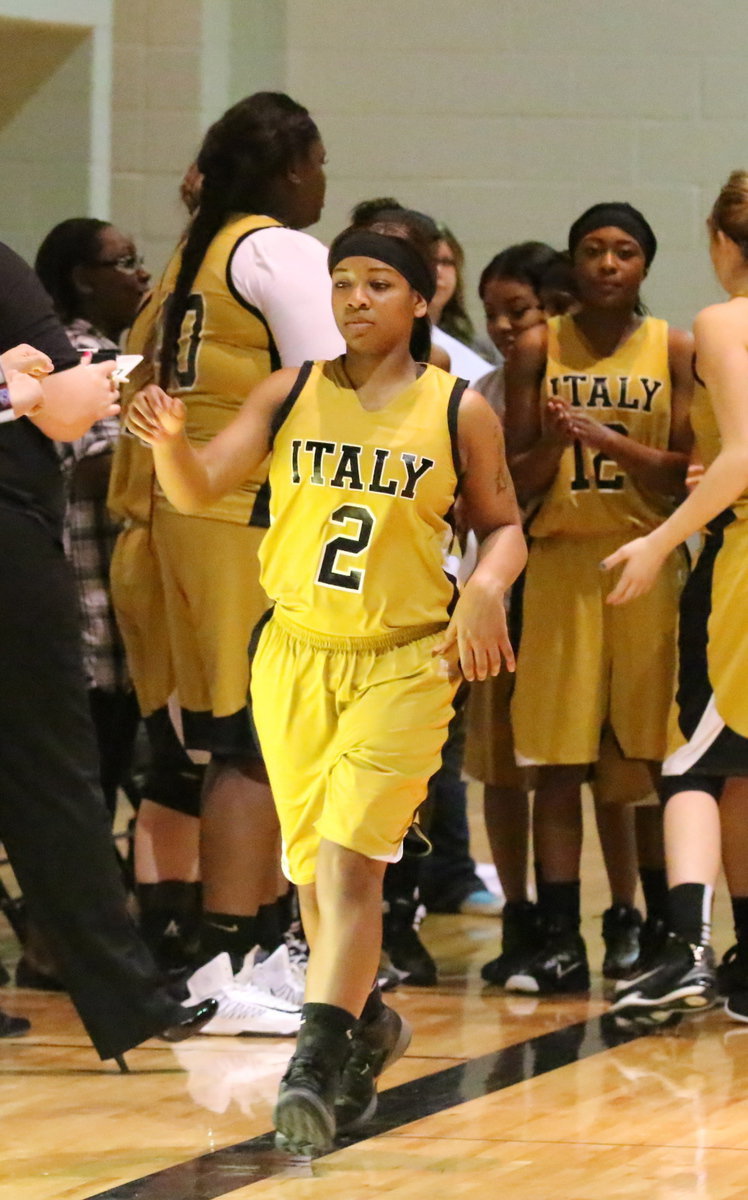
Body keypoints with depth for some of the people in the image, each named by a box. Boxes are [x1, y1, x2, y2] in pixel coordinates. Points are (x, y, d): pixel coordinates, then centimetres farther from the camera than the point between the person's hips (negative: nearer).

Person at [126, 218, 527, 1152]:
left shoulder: (459, 412, -2)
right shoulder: (290, 394, 1)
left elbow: (502, 524, 8)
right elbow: (201, 489, -7)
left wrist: (486, 590, -13)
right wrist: (170, 442, -29)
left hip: (404, 663, -3)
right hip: (295, 656, 3)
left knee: (351, 857, -16)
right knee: (313, 865, 12)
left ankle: (317, 1061, -20)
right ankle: (365, 1023, 35)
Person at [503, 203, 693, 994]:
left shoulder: (674, 352, 3)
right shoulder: (538, 349, 5)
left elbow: (690, 472, -2)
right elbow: (514, 481, 6)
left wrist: (608, 440, -16)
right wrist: (551, 441, -15)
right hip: (561, 564, 1)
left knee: (654, 756, 1)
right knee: (555, 762, -2)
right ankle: (559, 941, 2)